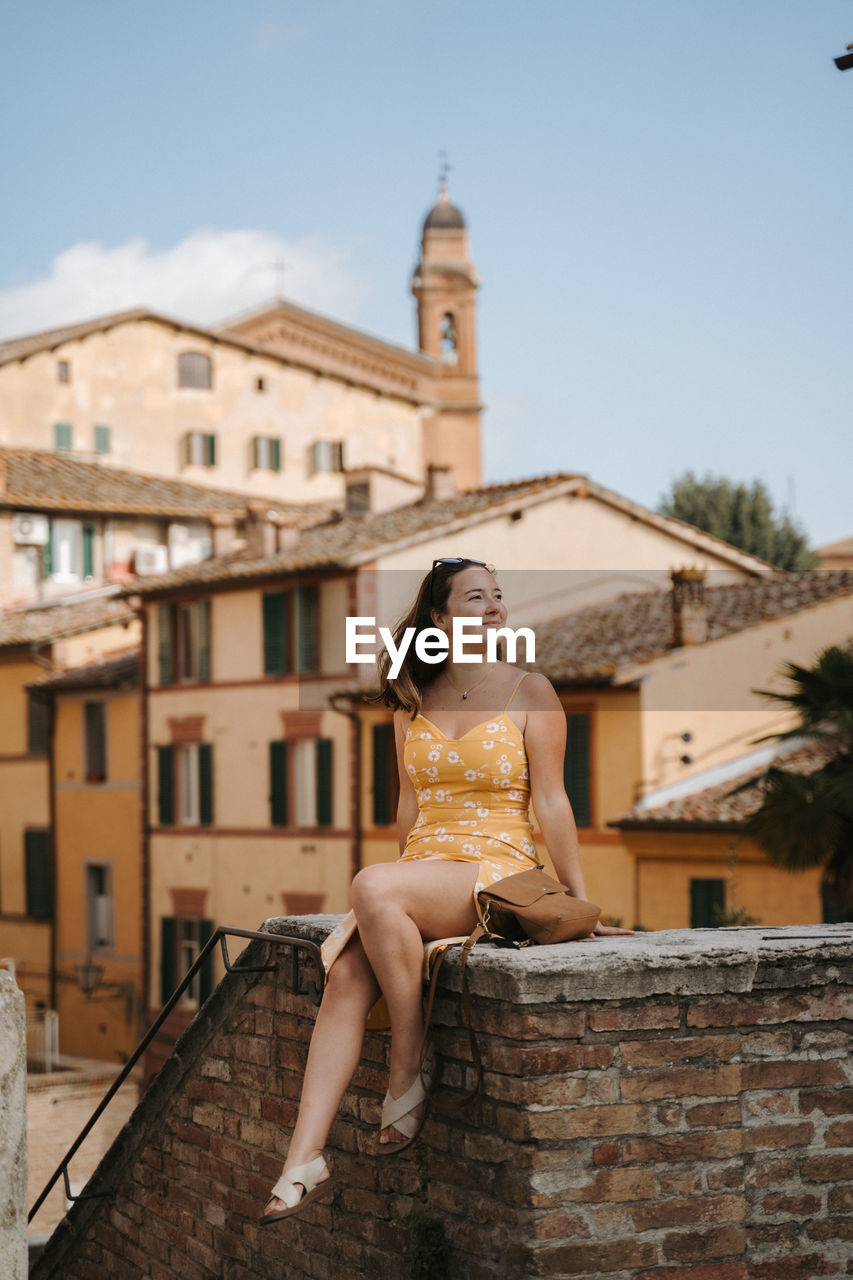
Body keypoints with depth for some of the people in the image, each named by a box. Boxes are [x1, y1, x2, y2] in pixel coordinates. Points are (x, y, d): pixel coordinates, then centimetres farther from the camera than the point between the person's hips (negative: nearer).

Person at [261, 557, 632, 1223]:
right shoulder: (414, 700, 15)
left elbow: (552, 803, 0)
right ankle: (305, 1161, -28)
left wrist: (582, 905, -4)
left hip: (499, 869, -4)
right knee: (346, 972, -24)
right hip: (420, 872, 4)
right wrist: (407, 885, 12)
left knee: (373, 886, -33)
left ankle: (408, 1075, -20)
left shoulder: (529, 692, 3)